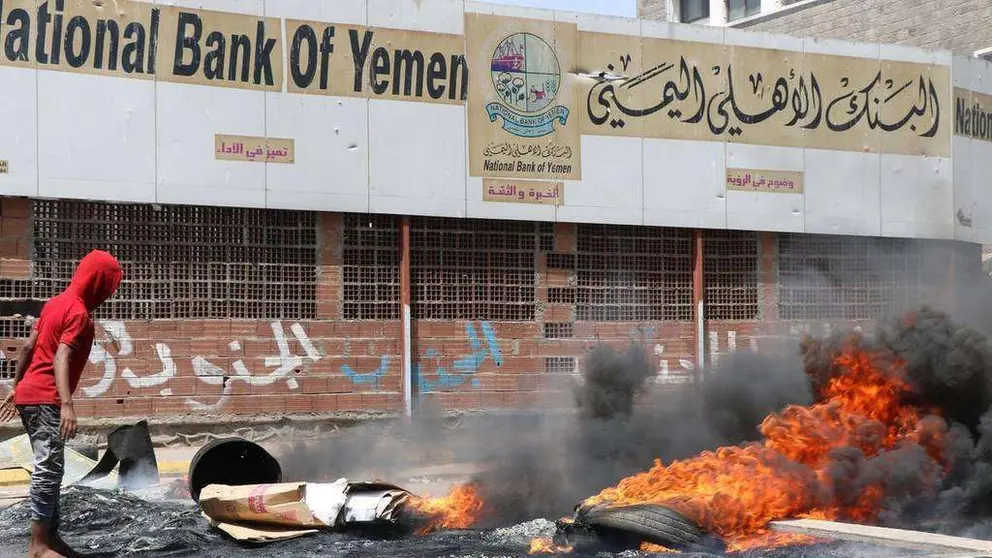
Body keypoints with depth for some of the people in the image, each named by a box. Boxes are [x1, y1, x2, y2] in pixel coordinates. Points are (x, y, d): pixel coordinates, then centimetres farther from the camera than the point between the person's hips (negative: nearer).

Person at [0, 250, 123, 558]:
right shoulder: (79, 313, -15)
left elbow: (27, 348, 17)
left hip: (29, 395, 10)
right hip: (45, 400, -10)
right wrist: (66, 404, -35)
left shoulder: (56, 302, 13)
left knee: (48, 469, 13)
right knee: (49, 470, -8)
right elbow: (61, 359, -26)